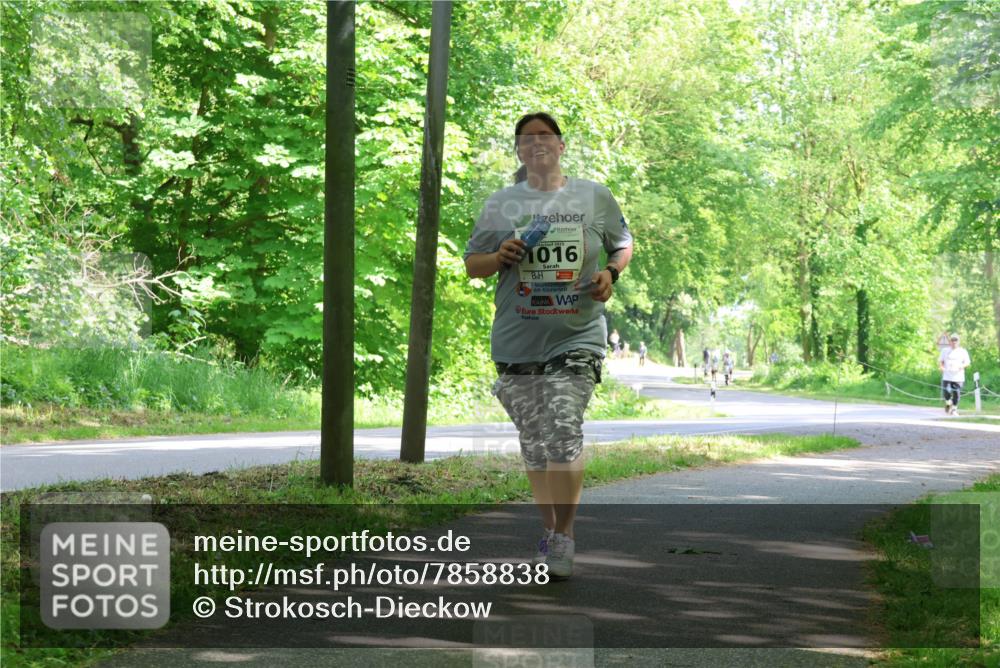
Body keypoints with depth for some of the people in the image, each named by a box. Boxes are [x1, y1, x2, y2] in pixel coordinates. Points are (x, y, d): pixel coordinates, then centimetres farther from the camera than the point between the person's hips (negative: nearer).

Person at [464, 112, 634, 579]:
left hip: (577, 337, -2)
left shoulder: (594, 197, 7)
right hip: (516, 342, 2)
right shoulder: (501, 204, 8)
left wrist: (610, 273, -3)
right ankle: (549, 528, 25)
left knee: (564, 430, -18)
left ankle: (564, 537, -10)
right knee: (534, 442, 8)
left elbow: (624, 245, 19)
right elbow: (471, 264, 13)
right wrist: (498, 257, -9)